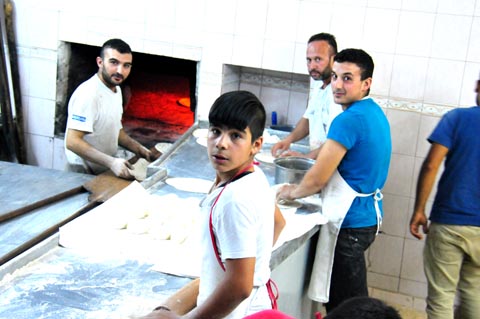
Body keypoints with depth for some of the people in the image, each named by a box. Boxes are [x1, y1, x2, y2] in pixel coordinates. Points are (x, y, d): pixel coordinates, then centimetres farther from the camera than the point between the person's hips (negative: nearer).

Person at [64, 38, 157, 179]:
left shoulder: (116, 89, 6)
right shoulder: (88, 94, -22)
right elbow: (72, 141, -26)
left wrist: (139, 150, 4)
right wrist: (111, 162, -31)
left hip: (105, 170, 7)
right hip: (85, 173, -7)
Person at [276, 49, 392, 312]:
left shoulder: (349, 120, -21)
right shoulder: (375, 113, 9)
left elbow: (318, 179, -18)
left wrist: (293, 192, 1)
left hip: (349, 223, -10)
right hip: (369, 216, 10)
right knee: (354, 302, 21)